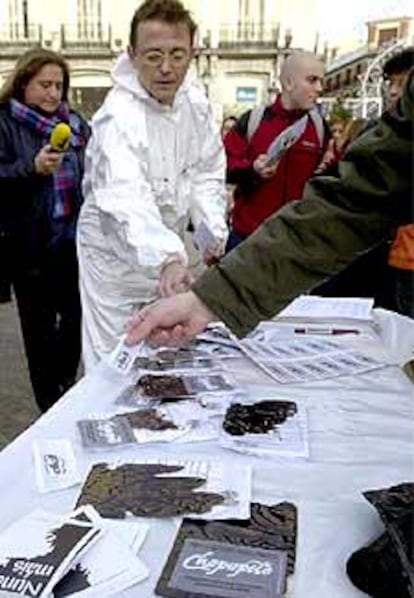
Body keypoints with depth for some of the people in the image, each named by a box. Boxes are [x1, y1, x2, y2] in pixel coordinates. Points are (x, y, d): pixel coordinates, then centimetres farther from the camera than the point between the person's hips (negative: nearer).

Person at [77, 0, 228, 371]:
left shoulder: (195, 101, -5)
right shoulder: (118, 117, -28)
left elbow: (206, 172, 5)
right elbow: (128, 198, -44)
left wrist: (214, 229, -11)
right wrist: (167, 260, -60)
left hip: (164, 249, 7)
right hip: (116, 252, -6)